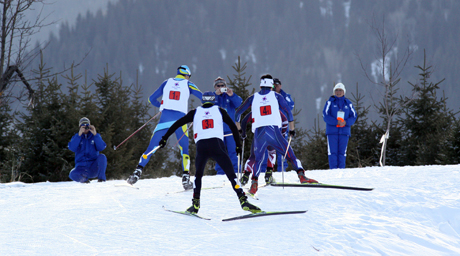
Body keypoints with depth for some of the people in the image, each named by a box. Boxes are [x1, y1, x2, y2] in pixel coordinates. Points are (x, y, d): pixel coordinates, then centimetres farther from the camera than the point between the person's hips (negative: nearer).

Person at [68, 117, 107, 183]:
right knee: (72, 175, -33)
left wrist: (95, 134, -18)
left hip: (94, 168, 0)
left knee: (102, 157, -30)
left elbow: (101, 148, -10)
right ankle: (84, 178, -1)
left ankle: (101, 178, -19)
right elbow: (72, 148, -13)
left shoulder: (96, 136, 8)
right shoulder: (76, 137, 7)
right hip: (81, 168, 0)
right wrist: (79, 135, -19)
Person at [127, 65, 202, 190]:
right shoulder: (188, 85, 10)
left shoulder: (167, 82, 15)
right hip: (180, 119, -1)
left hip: (165, 118, 1)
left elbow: (152, 99, 18)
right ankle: (186, 178, -6)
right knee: (185, 149, 9)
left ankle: (138, 171, -6)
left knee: (151, 147, 5)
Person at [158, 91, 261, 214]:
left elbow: (177, 123, 21)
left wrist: (165, 138, 27)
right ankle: (243, 201, -16)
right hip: (217, 146, -1)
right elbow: (233, 126, 15)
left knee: (198, 174, 23)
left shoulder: (195, 112, 22)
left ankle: (195, 204, 12)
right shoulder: (219, 110, 20)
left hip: (201, 146, 1)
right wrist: (238, 144, 20)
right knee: (231, 175, 0)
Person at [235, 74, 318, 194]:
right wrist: (292, 129, 12)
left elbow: (238, 112, 20)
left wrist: (237, 128, 33)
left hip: (258, 133, 2)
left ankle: (254, 182, -1)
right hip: (274, 130, -2)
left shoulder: (253, 98, 15)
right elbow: (288, 112, 4)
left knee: (258, 159, 16)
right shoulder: (276, 96, 11)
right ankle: (301, 175, -15)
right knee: (290, 155, 2)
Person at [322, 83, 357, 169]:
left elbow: (354, 116, 8)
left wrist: (346, 122, -11)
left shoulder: (348, 103, 11)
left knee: (342, 152, -1)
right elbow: (325, 116, -2)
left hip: (344, 131, 2)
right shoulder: (330, 102, 6)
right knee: (332, 152, -7)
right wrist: (336, 122, -16)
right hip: (332, 131, -2)